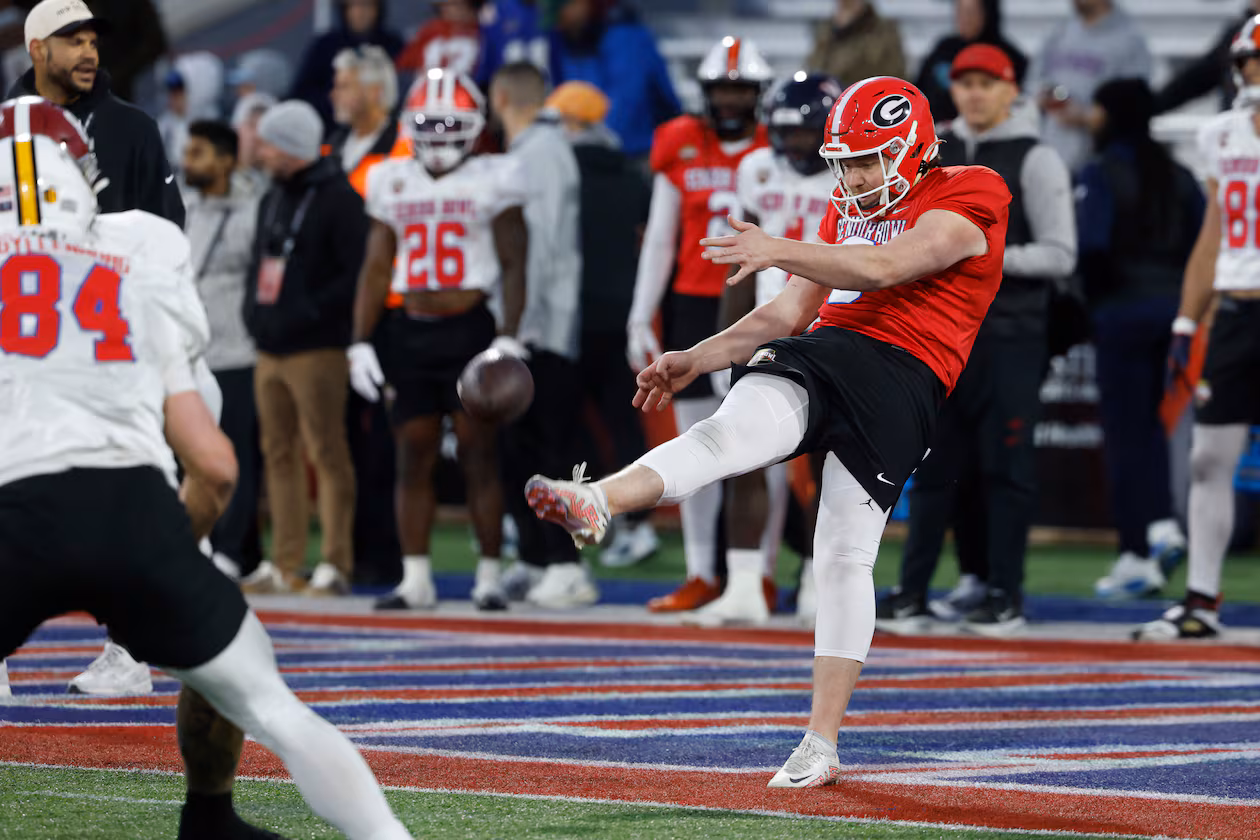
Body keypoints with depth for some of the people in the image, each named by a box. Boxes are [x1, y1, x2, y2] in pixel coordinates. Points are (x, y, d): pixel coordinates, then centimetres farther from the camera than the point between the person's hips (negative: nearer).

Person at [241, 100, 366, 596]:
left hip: (316, 350, -8)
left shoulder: (338, 198, -9)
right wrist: (253, 310, 9)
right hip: (269, 351, 9)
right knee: (278, 454, 9)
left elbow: (357, 273, -15)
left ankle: (336, 564, -7)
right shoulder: (273, 199, 18)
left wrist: (309, 312, -18)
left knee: (327, 453, -8)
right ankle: (284, 564, 13)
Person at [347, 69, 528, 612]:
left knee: (479, 455, -4)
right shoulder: (394, 182, 11)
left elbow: (512, 265, -2)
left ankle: (490, 576, 1)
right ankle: (415, 578, 8)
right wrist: (360, 342, 8)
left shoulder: (492, 180, -1)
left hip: (469, 328, -4)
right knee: (413, 457, 4)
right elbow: (376, 267, 14)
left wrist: (509, 338, -13)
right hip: (411, 332, 4)